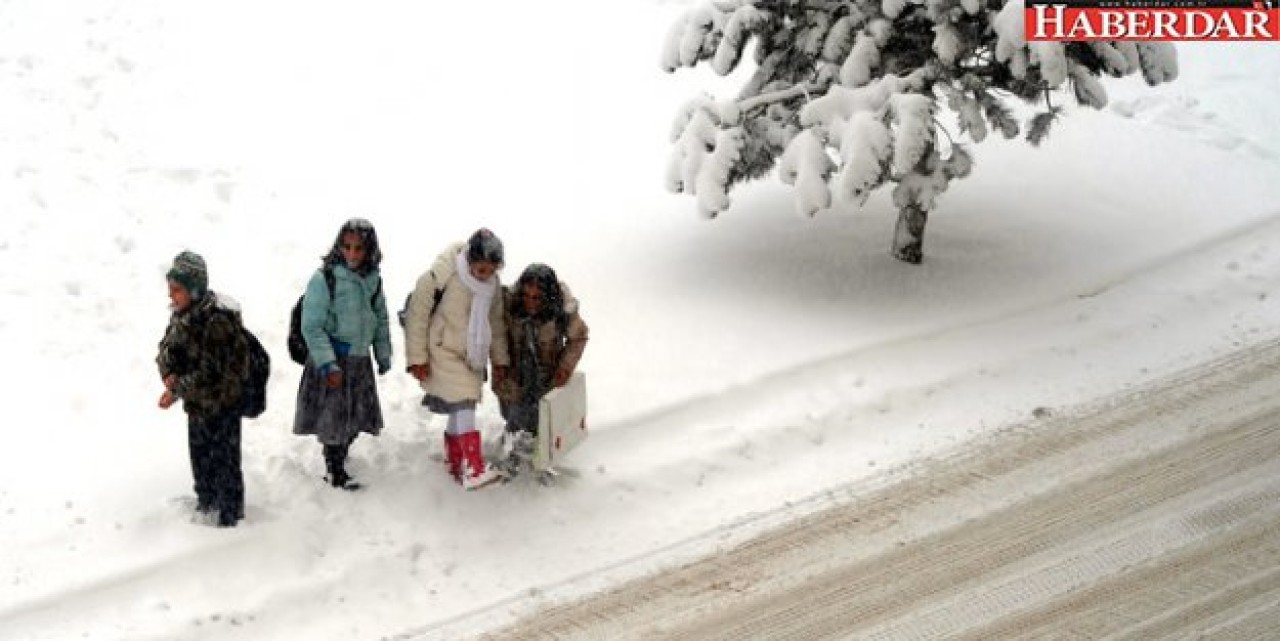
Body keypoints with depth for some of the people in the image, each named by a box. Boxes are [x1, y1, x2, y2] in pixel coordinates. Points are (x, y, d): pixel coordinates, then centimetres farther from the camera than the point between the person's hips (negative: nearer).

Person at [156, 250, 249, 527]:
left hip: (221, 403, -8)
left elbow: (211, 373, -30)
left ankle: (230, 514, 22)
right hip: (196, 403, 8)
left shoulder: (217, 320, -29)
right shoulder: (181, 314, -2)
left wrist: (177, 391, -26)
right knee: (200, 457, 23)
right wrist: (169, 374, -14)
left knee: (224, 461, 6)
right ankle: (206, 503, 43)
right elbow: (166, 349, 7)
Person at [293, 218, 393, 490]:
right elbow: (311, 326, -16)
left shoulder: (373, 279, 1)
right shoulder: (324, 278, -17)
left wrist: (384, 355, 15)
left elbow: (380, 319, 15)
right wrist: (328, 365, -19)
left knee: (357, 416, 15)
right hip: (331, 358, -6)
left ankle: (338, 452, 38)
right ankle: (334, 470, 18)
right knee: (333, 415, 2)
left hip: (360, 359, 6)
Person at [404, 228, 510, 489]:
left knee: (461, 408, 12)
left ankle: (454, 461, 25)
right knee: (463, 404, -17)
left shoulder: (493, 284, 0)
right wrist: (417, 358, -13)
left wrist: (499, 359, 15)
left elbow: (496, 321, 14)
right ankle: (474, 469, -20)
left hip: (472, 357, 7)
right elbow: (417, 314, -14)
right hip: (443, 353, -7)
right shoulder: (441, 276, -21)